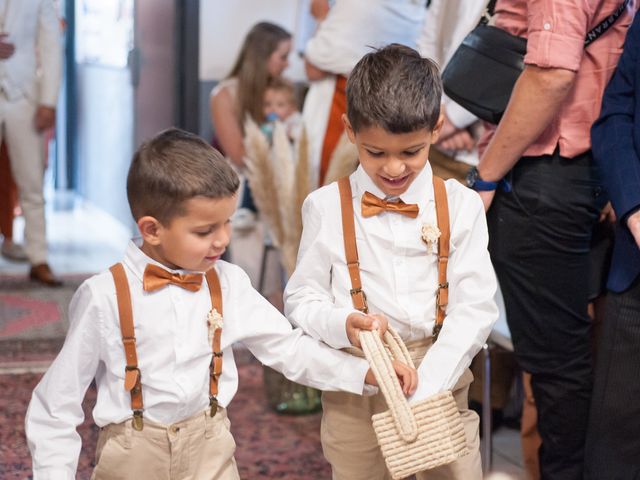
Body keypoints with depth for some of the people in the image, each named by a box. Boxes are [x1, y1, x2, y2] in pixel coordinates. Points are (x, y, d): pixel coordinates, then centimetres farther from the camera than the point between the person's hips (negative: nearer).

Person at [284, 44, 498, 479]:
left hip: (441, 383, 0)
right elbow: (301, 300, 1)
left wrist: (426, 389, -18)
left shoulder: (461, 206, -2)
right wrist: (343, 324, -21)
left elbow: (475, 309, -8)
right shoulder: (326, 207, -1)